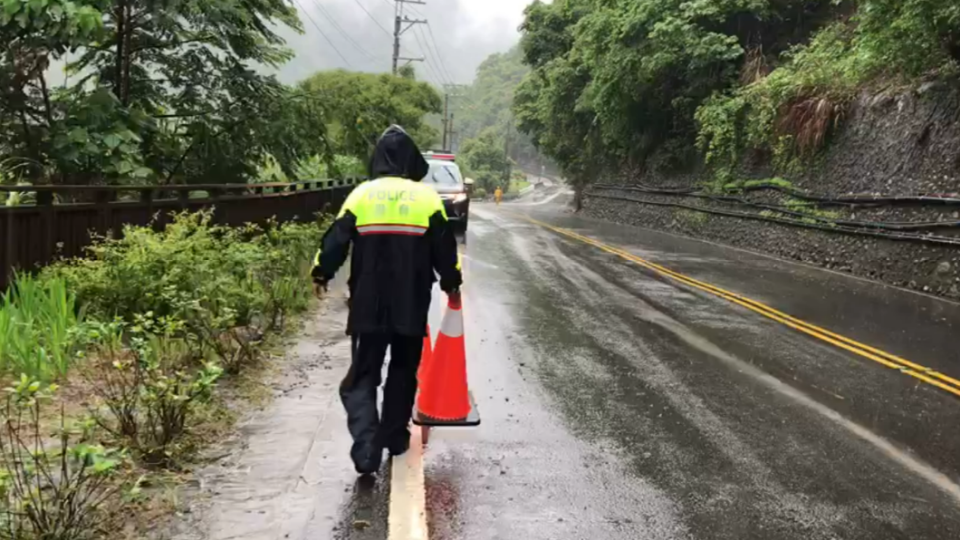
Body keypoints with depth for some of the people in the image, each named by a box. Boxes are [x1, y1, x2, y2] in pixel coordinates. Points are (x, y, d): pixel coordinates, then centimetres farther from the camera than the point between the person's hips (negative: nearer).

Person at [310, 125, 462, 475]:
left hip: (368, 304, 0)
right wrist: (452, 284, 18)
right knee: (403, 370, 19)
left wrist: (321, 274, 16)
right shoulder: (428, 197, -2)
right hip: (412, 304, 1)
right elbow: (444, 248, 3)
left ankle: (366, 449, -10)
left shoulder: (361, 194, -2)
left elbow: (336, 241, 0)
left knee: (362, 375, 5)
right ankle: (395, 437, 26)